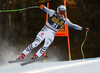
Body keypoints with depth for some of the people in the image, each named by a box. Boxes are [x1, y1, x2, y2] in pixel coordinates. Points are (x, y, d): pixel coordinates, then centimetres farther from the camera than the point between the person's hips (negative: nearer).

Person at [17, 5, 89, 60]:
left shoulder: (65, 20, 2)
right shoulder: (53, 13, -4)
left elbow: (73, 25, 5)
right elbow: (46, 9, -16)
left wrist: (82, 28, -3)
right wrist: (42, 7, -40)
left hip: (51, 35, 3)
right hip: (45, 30, -3)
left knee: (45, 47, -18)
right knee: (35, 43, -15)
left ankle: (34, 57, -11)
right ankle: (22, 55, -10)